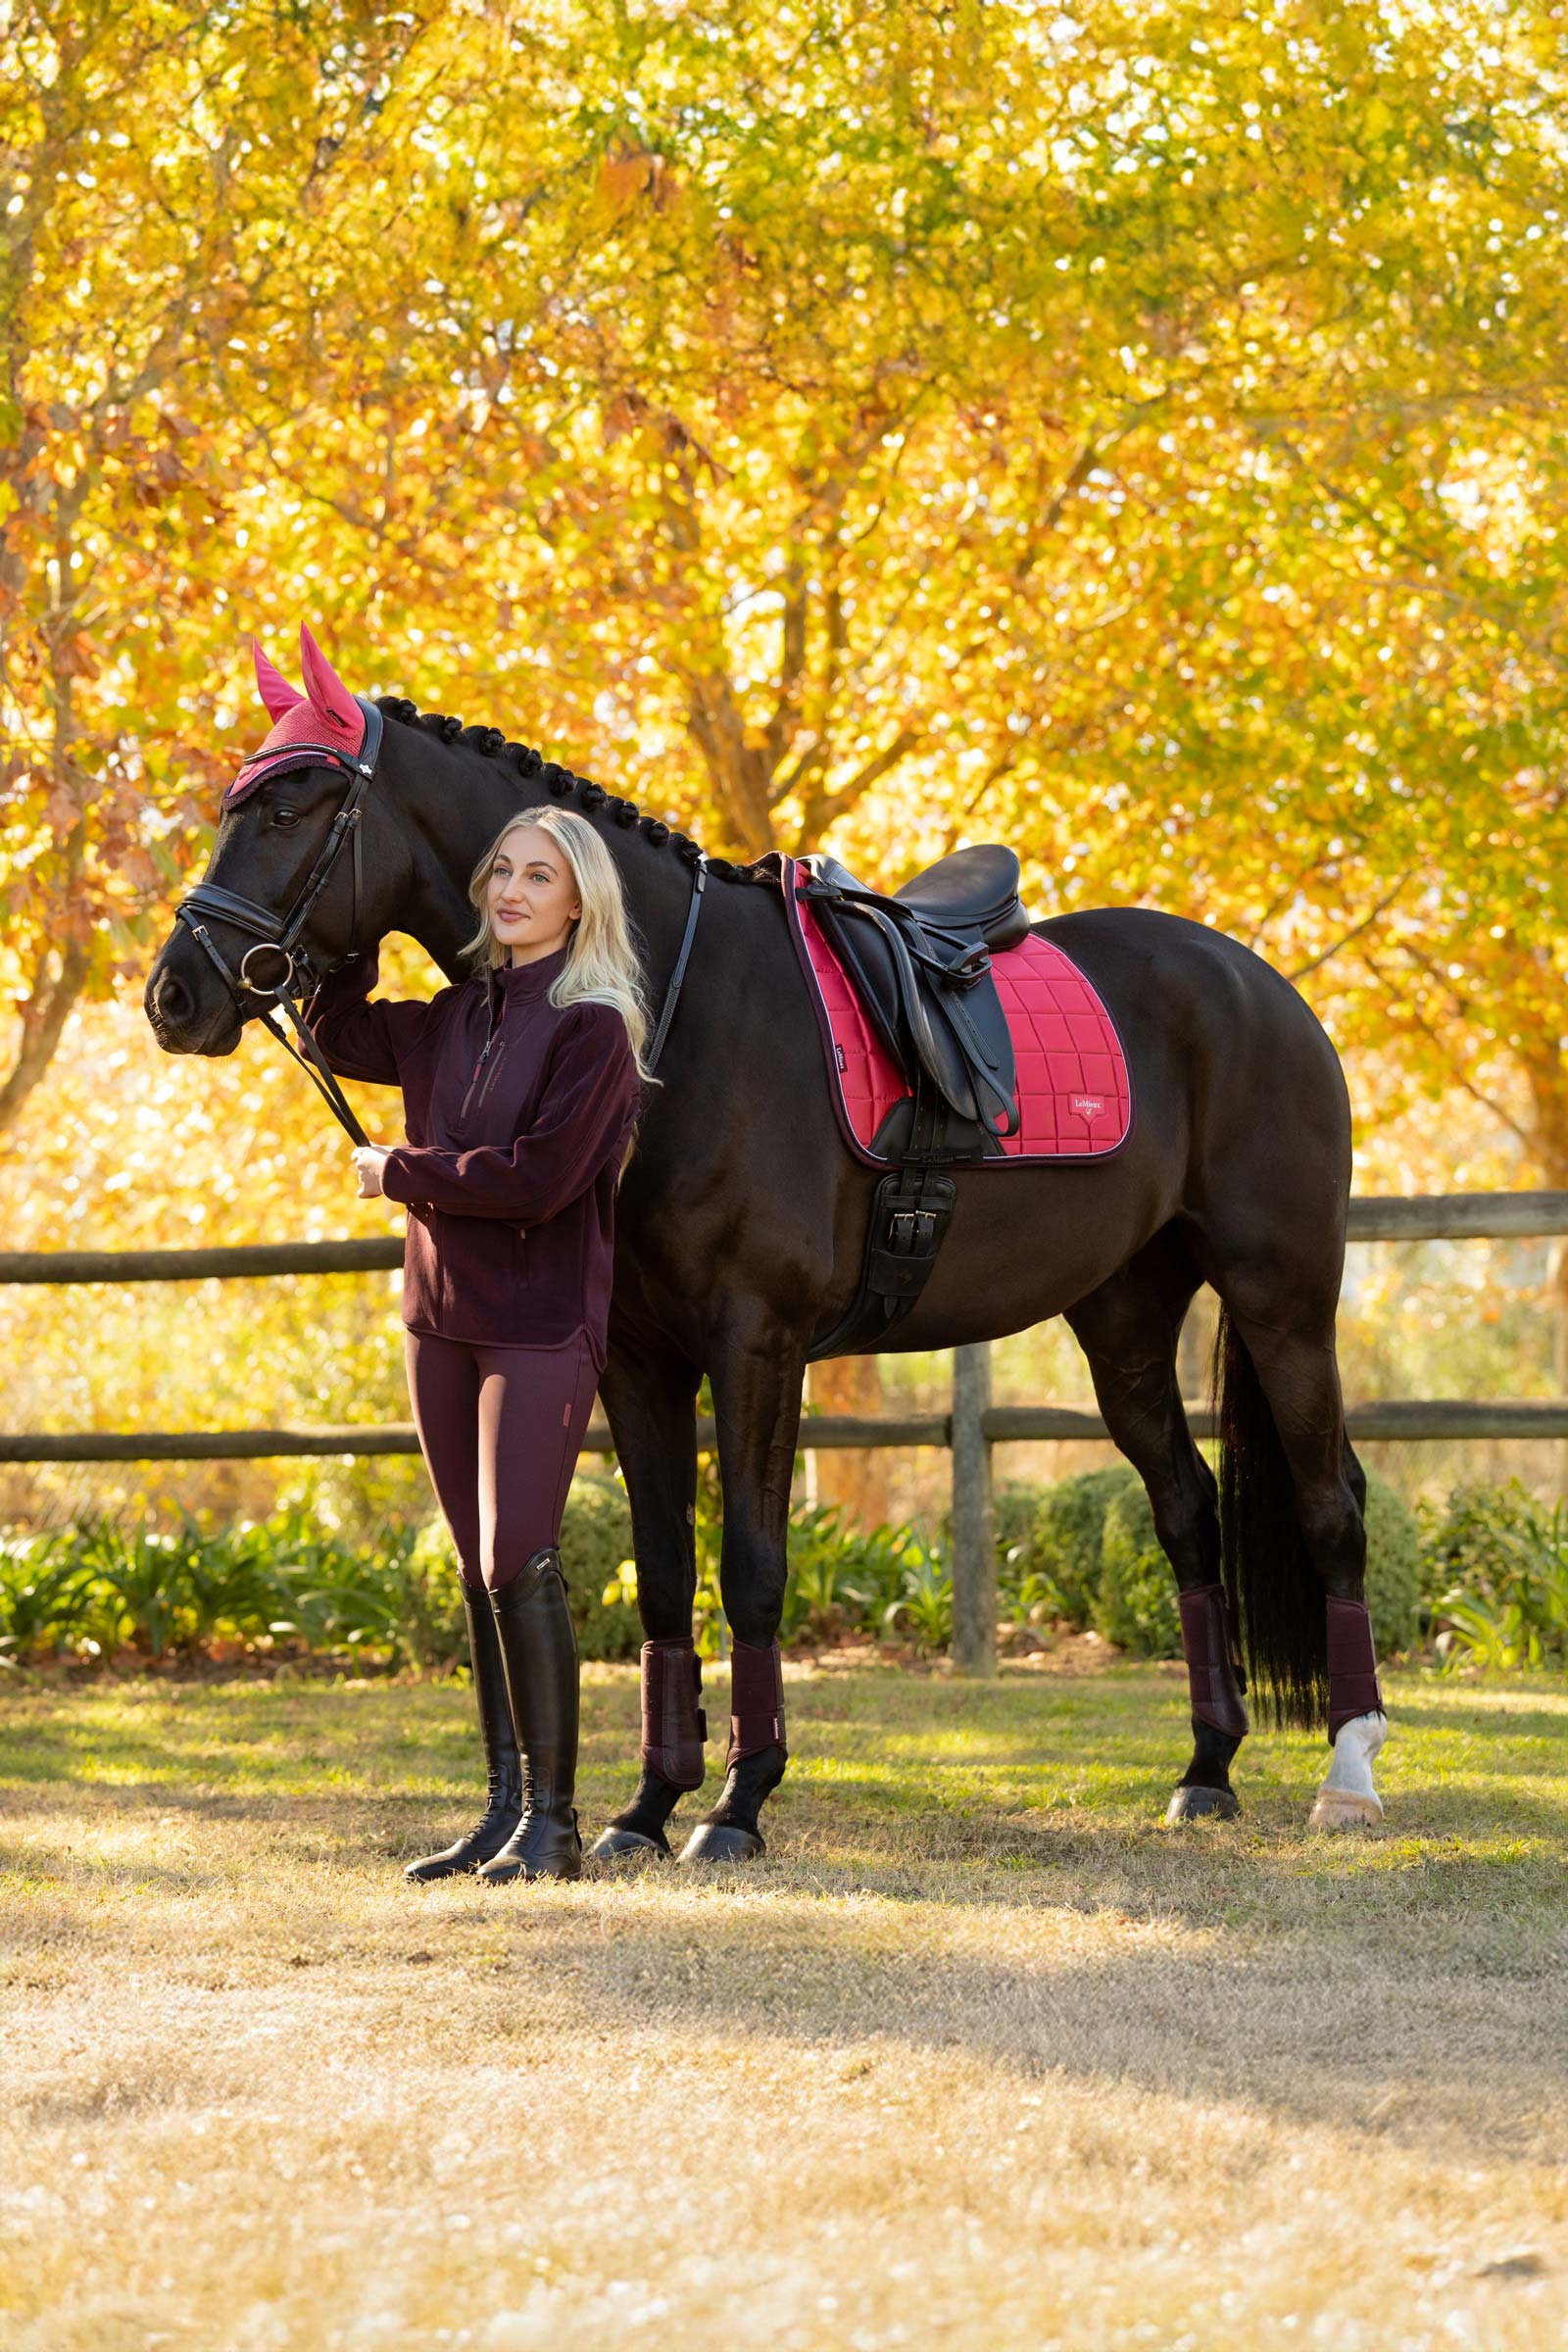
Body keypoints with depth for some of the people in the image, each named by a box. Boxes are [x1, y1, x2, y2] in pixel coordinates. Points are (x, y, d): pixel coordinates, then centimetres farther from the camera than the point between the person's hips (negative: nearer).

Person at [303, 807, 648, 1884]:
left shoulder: (591, 1028, -11)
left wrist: (398, 1171, -9)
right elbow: (340, 1031, 25)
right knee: (481, 1571, 10)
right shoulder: (458, 1017, 11)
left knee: (519, 1562, -12)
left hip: (542, 1320, -7)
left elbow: (537, 1179, -19)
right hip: (443, 1311, 7)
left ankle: (552, 1817, -6)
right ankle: (506, 1808, 15)